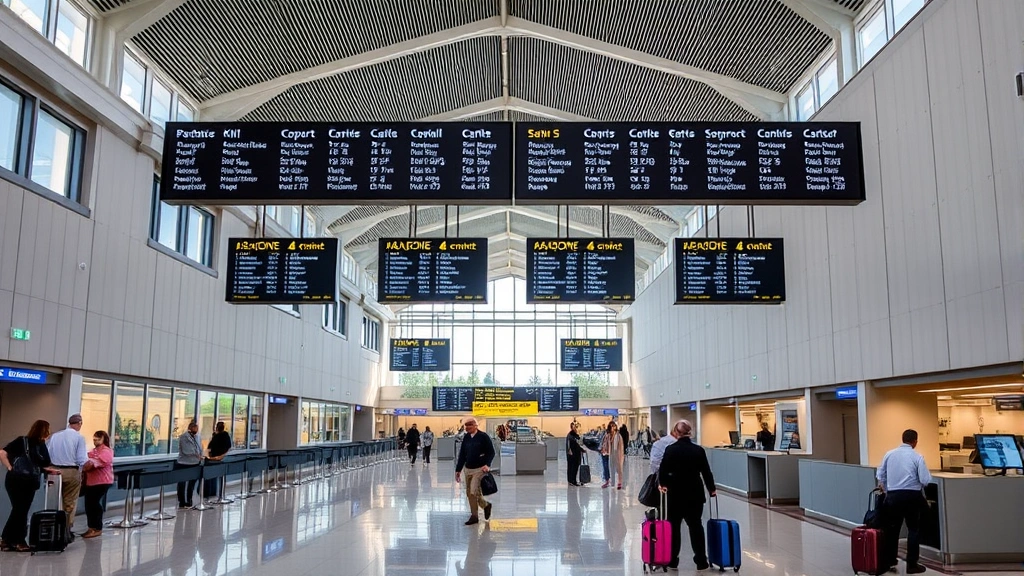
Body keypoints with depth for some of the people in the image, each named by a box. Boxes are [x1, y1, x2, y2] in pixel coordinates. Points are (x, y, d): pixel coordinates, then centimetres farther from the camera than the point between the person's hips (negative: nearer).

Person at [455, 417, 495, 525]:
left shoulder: (483, 436, -9)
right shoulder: (466, 437, 8)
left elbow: (491, 452, -7)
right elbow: (462, 454, 13)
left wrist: (487, 464, -20)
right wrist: (458, 470, 12)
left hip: (479, 469, -7)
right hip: (467, 469, 7)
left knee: (474, 492, -13)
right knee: (469, 493, 6)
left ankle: (474, 515, 9)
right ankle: (486, 505, 25)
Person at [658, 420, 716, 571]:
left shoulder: (670, 449, -10)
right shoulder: (699, 450, -5)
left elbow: (663, 470, -7)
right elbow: (706, 472, 1)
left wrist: (663, 484, 11)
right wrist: (712, 489, 15)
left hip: (676, 493, -1)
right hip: (695, 493, 1)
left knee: (674, 526, 10)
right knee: (696, 526, 10)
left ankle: (672, 560, 15)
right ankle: (701, 561, 10)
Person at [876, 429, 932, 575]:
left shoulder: (889, 454, 3)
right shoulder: (917, 457, -8)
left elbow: (880, 474, 12)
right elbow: (925, 480, -11)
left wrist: (884, 488, 28)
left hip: (893, 495, 3)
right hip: (911, 496, -3)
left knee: (892, 529, 14)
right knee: (914, 529, 9)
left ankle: (888, 561, 21)